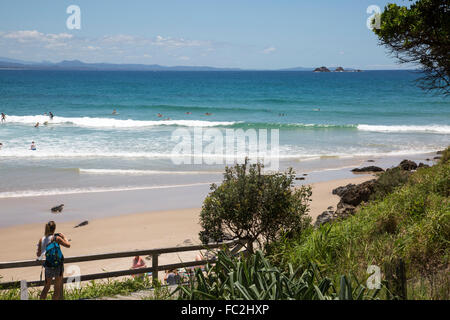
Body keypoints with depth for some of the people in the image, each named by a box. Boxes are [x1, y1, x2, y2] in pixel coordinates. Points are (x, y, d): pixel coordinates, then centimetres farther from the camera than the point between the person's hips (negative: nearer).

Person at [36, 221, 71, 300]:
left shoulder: (41, 240, -3)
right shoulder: (57, 238, -11)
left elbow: (38, 255, 5)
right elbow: (68, 245, 1)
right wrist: (64, 237, 17)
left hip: (48, 266, 2)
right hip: (59, 265, -2)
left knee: (46, 287, 17)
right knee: (57, 288, 9)